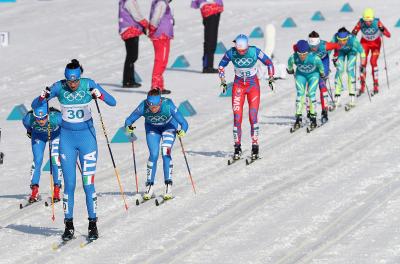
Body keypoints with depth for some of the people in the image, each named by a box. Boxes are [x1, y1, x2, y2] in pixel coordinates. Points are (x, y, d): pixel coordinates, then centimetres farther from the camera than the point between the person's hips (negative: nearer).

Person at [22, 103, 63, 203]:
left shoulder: (56, 117, -40)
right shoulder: (29, 118, -35)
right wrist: (29, 131, 11)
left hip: (56, 134, -1)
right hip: (38, 135, 1)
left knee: (55, 159, -13)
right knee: (37, 160, -11)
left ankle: (56, 191, -5)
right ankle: (34, 192, -4)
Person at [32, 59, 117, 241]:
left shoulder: (89, 85, -11)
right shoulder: (59, 87, -9)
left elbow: (113, 102, -12)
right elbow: (34, 106, -7)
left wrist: (100, 95, -32)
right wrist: (43, 97, -29)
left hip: (87, 137, -1)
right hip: (67, 138, 1)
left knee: (88, 183, -4)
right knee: (69, 184, 0)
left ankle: (93, 225, 4)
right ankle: (69, 226, 7)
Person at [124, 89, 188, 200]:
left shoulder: (168, 106, -38)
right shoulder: (143, 107, -33)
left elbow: (183, 123, -36)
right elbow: (129, 120, -25)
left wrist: (182, 131, -57)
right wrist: (128, 127, -46)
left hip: (169, 126, -1)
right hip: (152, 128, 1)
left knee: (166, 153, -17)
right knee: (153, 154, -10)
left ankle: (168, 186, -10)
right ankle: (150, 186, 2)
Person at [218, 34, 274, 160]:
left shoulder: (255, 51, -18)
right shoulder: (231, 53, -14)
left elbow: (269, 63, -2)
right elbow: (221, 66, 5)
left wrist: (271, 78, -8)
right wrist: (223, 81, -2)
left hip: (253, 85, -1)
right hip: (238, 86, 1)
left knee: (253, 116, -11)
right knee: (237, 117, -6)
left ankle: (255, 146, -3)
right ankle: (237, 148, 2)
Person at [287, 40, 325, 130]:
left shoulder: (314, 58, -37)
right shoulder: (293, 58, -31)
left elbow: (320, 65, -15)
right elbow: (289, 65, -7)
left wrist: (322, 73, 2)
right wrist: (290, 70, 12)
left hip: (313, 74, -2)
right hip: (300, 74, 2)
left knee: (311, 94, -13)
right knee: (300, 94, -9)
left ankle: (313, 117, -1)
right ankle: (298, 118, -4)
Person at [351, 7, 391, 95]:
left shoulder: (377, 22, -29)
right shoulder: (361, 23, -25)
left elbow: (388, 35, -31)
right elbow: (353, 34, -17)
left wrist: (383, 30, -50)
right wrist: (354, 34, -40)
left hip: (376, 43, -2)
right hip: (365, 43, 2)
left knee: (373, 62, -14)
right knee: (363, 62, -8)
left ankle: (376, 85, -3)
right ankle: (362, 86, 3)